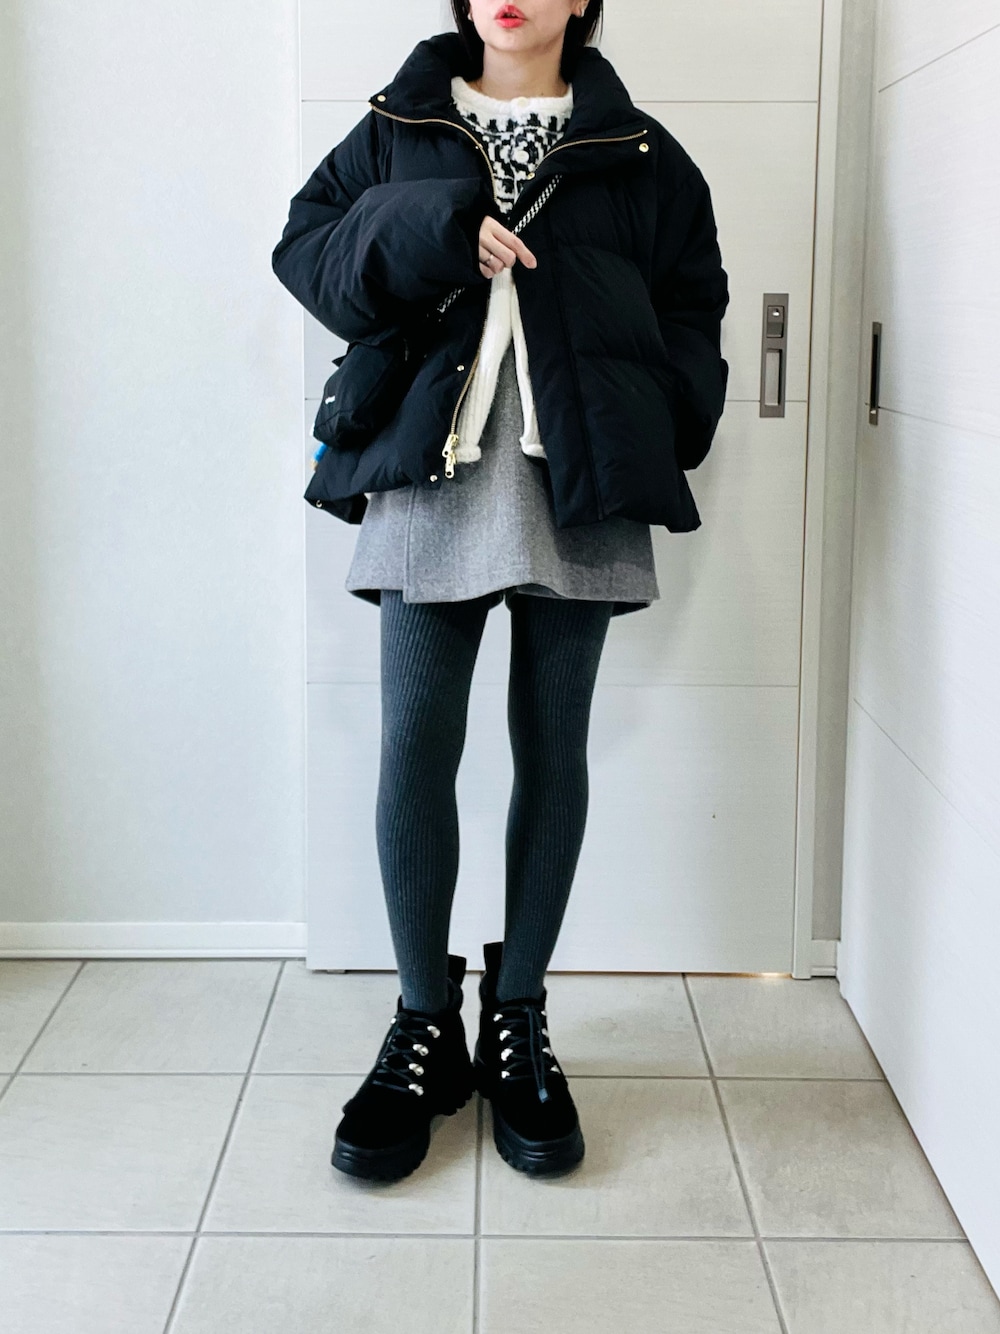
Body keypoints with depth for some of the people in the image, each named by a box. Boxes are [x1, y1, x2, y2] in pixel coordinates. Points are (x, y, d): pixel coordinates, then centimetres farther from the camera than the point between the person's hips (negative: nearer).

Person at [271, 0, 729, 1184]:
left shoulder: (635, 152, 12)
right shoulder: (398, 130, 14)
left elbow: (692, 307, 10)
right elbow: (305, 246, 7)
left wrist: (655, 433, -5)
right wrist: (425, 231, -11)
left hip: (577, 480, 1)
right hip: (428, 467, 0)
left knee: (551, 750, 4)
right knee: (415, 747, -4)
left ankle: (517, 1021, 17)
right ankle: (426, 1026, 11)